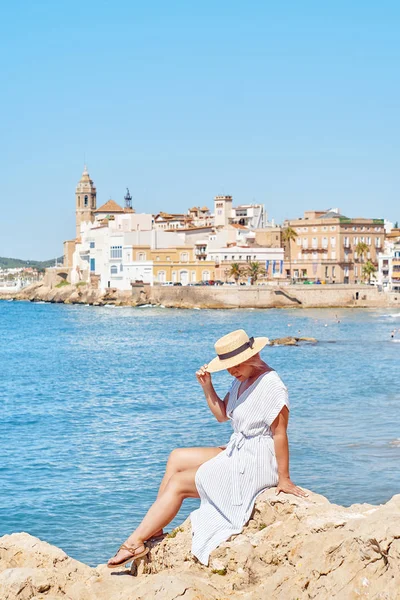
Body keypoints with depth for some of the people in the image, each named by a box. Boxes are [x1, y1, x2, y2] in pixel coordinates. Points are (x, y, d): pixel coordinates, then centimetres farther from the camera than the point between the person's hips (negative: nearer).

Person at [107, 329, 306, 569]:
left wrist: (284, 479, -18)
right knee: (177, 458, 11)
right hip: (236, 453, 10)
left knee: (177, 484, -8)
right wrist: (207, 387, -3)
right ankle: (152, 528, 7)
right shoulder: (242, 379, 7)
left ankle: (136, 542, -1)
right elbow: (222, 415, 13)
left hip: (254, 465, -10)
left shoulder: (271, 385, -21)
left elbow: (280, 434, -21)